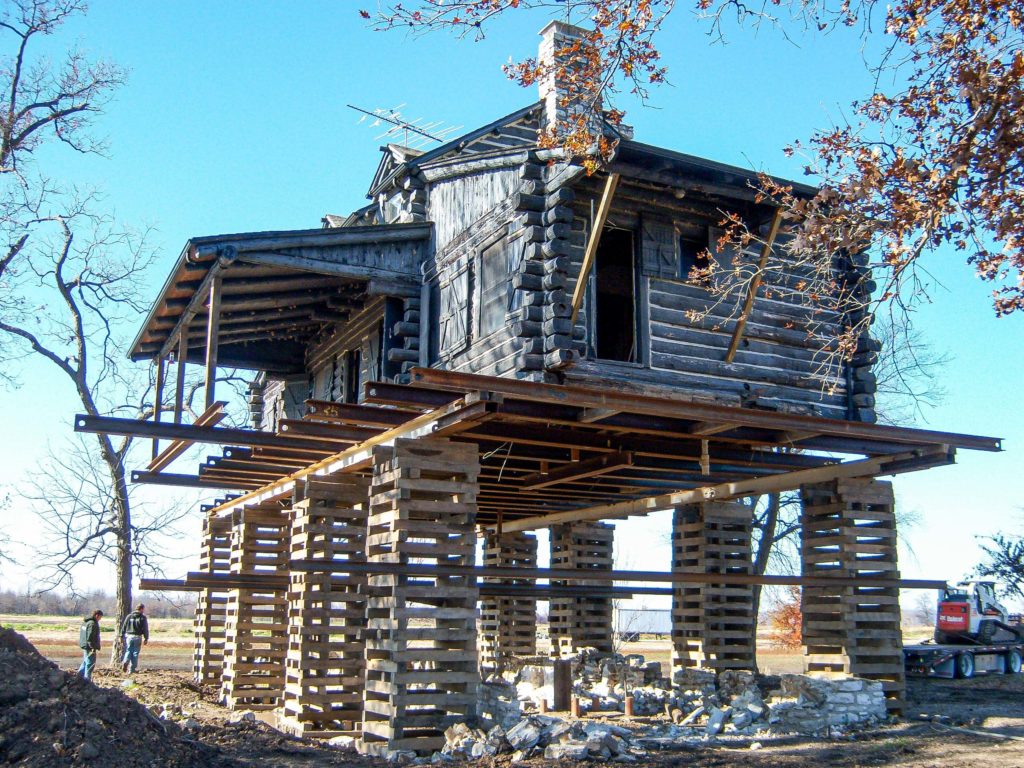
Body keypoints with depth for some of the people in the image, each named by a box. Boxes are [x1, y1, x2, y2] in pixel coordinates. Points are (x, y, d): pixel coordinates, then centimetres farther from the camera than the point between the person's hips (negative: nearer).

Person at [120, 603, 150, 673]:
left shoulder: (129, 616, 7)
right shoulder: (143, 618, -2)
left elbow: (124, 627, 7)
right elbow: (145, 629, -4)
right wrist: (146, 638, 2)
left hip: (129, 636, 2)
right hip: (138, 637, -2)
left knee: (128, 651, 12)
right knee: (135, 653, 6)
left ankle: (125, 662, -16)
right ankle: (132, 669, 7)